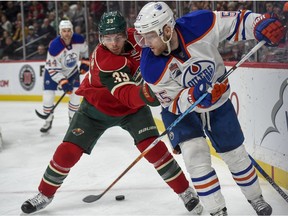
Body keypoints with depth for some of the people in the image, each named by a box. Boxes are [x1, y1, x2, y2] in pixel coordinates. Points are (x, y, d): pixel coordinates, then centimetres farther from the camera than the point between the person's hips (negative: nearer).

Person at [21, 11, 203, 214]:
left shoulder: (135, 36, -21)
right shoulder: (103, 60, -36)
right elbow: (126, 94, -48)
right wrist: (144, 95, -69)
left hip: (133, 106, 3)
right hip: (97, 107, -2)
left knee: (153, 148, -17)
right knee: (68, 152, -6)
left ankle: (186, 191, -1)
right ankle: (45, 195, 17)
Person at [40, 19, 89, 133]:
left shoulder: (79, 40, -22)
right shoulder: (54, 46, -34)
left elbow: (84, 50, 5)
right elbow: (52, 69, -29)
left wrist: (85, 61, -1)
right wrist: (63, 82, -35)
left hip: (72, 70, 3)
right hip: (53, 71, -3)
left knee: (76, 94, -5)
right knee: (48, 97, -10)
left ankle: (73, 119, 15)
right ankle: (48, 121, 9)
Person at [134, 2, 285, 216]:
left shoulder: (199, 24, -32)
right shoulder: (151, 68, -30)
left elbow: (236, 22, -17)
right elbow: (173, 102, -22)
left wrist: (262, 24, -33)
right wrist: (193, 96, -42)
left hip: (217, 100, 1)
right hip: (179, 108, -1)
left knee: (235, 153, 12)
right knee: (195, 153, -21)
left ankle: (255, 198, 39)